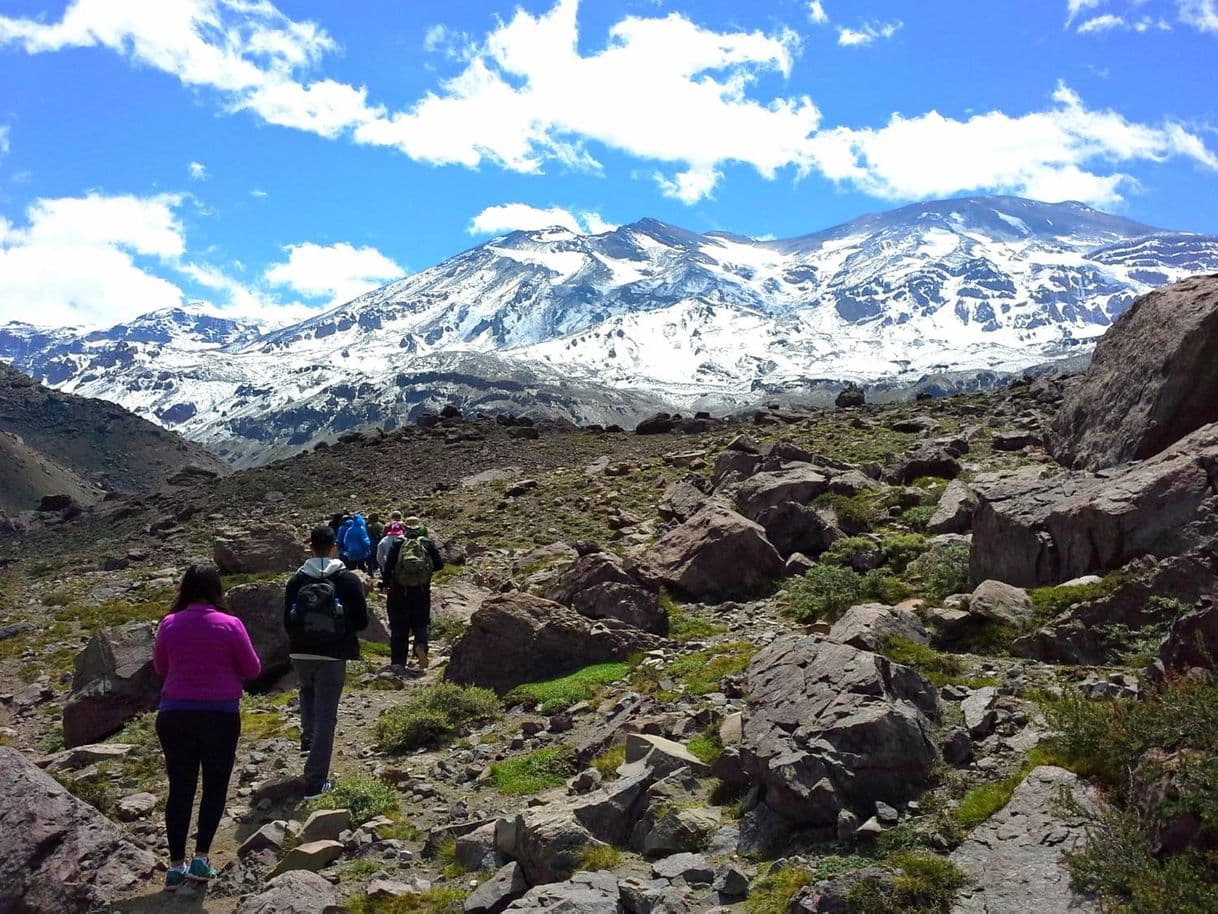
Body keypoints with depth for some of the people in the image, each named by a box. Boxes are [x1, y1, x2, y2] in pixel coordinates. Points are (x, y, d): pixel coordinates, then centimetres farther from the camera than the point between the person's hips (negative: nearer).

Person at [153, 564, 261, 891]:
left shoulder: (169, 624, -3)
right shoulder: (230, 625, -10)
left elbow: (160, 668, 11)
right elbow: (252, 670, -2)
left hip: (175, 714, 2)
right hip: (220, 716, -2)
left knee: (180, 789, 10)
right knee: (215, 787, 11)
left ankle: (176, 864, 11)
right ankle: (201, 857, 5)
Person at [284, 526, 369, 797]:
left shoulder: (296, 580, 0)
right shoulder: (348, 580, -5)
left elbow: (287, 622, 6)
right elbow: (361, 622, -2)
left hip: (300, 653, 2)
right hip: (333, 655, -2)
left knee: (307, 690, 35)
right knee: (326, 717, 2)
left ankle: (307, 738, 18)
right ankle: (316, 782, 2)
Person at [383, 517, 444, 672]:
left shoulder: (397, 545, -2)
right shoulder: (428, 544, 1)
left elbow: (388, 567, -6)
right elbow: (439, 565, 0)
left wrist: (387, 583, 8)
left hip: (399, 591, 0)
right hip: (422, 592, 0)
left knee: (399, 628, 8)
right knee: (420, 623, 11)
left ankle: (398, 662, 5)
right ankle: (420, 645, -20)